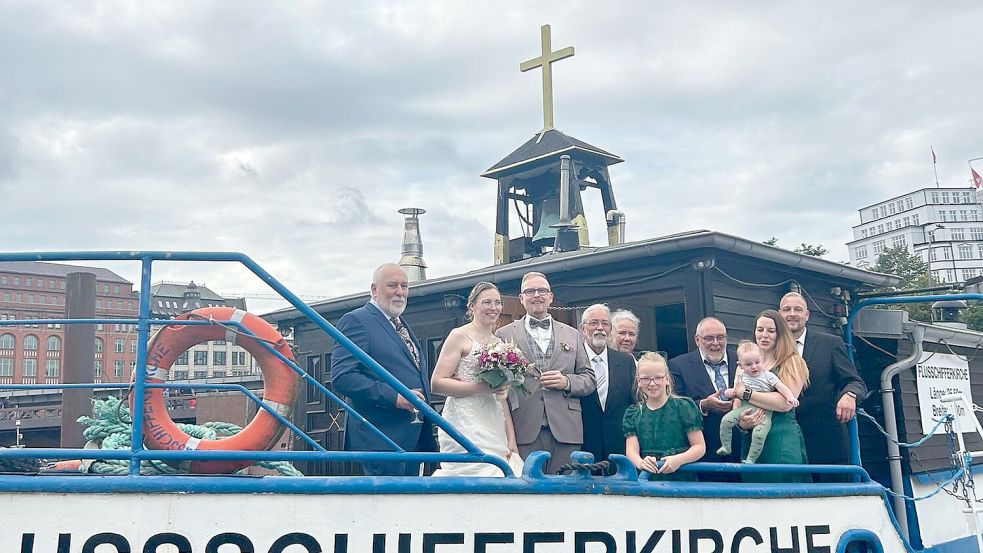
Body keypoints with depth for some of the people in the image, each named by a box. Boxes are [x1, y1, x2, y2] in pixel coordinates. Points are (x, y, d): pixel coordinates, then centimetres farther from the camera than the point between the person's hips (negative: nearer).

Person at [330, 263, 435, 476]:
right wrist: (394, 397, -23)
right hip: (382, 439, -9)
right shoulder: (356, 321, -7)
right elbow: (342, 376, -18)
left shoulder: (402, 326, 22)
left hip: (413, 439, 9)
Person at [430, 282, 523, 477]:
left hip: (494, 425, 6)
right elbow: (436, 383, -9)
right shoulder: (459, 335, -1)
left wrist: (511, 439, 13)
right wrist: (481, 387, -16)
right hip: (465, 424, -6)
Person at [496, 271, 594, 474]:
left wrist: (567, 382, -5)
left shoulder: (572, 335, 17)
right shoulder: (505, 334, 10)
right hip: (524, 431, -2)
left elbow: (589, 379, 15)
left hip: (565, 431, 2)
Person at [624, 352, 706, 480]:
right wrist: (640, 463, -16)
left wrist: (679, 460, -14)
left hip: (681, 478, -3)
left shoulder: (683, 407, 5)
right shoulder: (632, 414, 14)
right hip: (647, 480, 3)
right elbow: (631, 449, 5)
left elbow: (699, 446, 3)